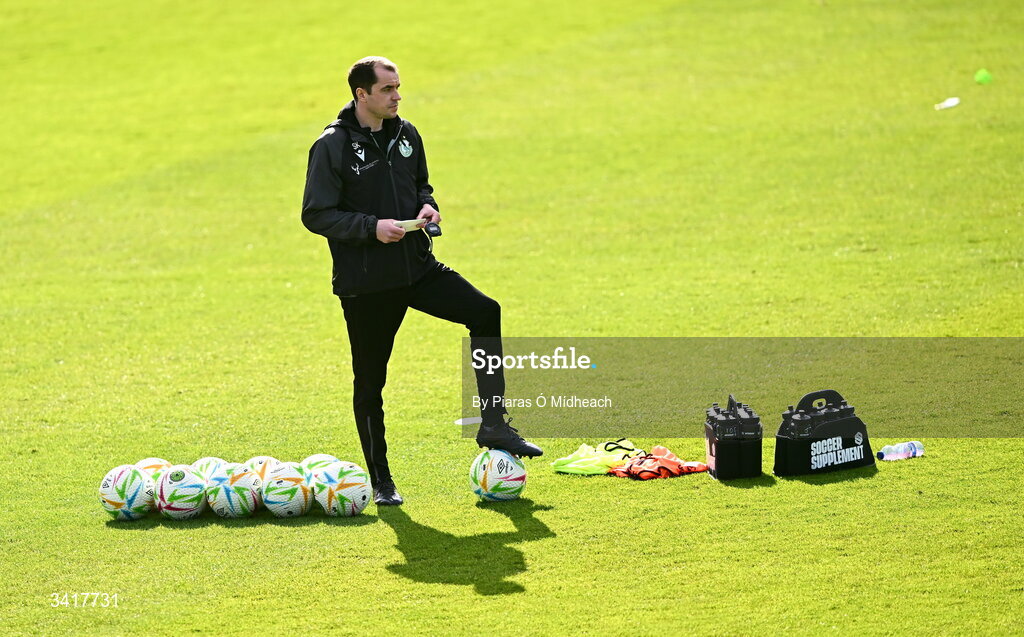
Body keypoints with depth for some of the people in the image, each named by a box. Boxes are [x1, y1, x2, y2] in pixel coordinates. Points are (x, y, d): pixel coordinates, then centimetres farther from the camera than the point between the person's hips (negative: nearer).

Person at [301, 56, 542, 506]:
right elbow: (315, 215, -12)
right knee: (370, 382, 3)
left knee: (485, 312, -11)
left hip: (418, 267, 5)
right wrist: (372, 227, -22)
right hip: (365, 283, -5)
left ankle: (493, 426, -3)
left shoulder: (405, 135, 7)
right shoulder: (332, 147, -11)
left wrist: (426, 205, -1)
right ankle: (380, 481, 16)